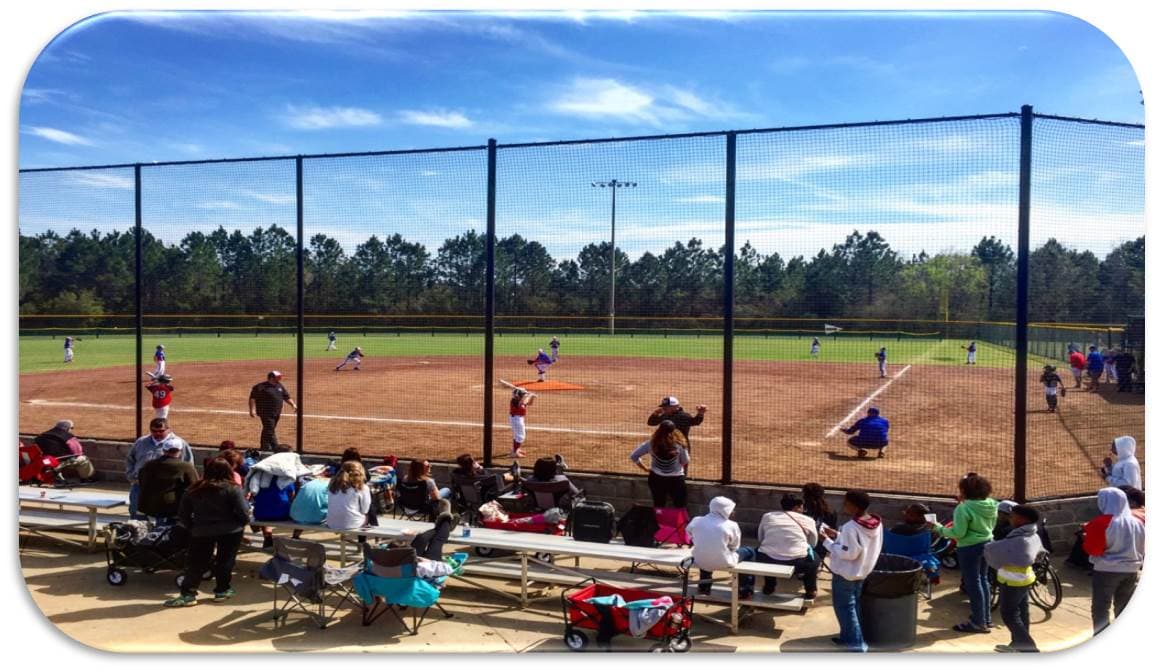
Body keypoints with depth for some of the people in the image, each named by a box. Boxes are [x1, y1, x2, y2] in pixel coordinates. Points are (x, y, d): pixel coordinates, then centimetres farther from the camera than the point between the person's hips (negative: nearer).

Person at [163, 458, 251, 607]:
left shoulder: (194, 490, 3)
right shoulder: (232, 489, -8)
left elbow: (184, 514, 8)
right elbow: (243, 514, -12)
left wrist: (192, 527, 20)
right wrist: (241, 523, 8)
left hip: (201, 532, 2)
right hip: (230, 531, -2)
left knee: (197, 563, 7)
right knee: (225, 561, 12)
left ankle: (188, 594, 0)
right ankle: (222, 590, 18)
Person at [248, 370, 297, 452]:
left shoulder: (280, 386, 13)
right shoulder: (261, 387, -9)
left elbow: (286, 397, 19)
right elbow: (252, 398, -11)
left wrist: (292, 404, 7)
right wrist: (252, 410, -19)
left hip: (276, 413, 7)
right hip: (266, 413, -7)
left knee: (267, 430, 17)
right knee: (269, 430, -10)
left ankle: (264, 447, 26)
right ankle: (276, 448, -13)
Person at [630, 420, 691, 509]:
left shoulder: (651, 443, -10)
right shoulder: (679, 444, -15)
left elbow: (633, 456, -2)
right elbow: (685, 461, -1)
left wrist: (645, 468, 8)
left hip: (656, 479, 2)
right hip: (676, 480, -2)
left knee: (659, 508, 17)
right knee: (679, 509, 11)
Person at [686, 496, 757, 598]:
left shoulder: (696, 521, -2)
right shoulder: (731, 525, -10)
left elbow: (689, 532, 15)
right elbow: (734, 547, 0)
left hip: (700, 562, 4)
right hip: (722, 563, -4)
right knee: (750, 552, 20)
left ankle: (703, 587, 45)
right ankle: (745, 591, 26)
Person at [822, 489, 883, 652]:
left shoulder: (851, 527, -28)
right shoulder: (876, 523, -2)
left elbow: (848, 553, -26)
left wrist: (827, 541, -17)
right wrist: (837, 535, 7)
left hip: (845, 574, -8)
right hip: (862, 571, 8)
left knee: (845, 608, 3)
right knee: (855, 606, 20)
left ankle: (856, 644, 4)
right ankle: (848, 636, 31)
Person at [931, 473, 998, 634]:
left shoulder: (964, 508, -22)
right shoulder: (991, 505, 0)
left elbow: (958, 533, -21)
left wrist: (939, 529, -8)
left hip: (970, 548, -8)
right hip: (987, 544, 8)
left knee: (973, 583, 2)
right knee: (983, 580, 20)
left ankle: (978, 622, 8)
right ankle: (986, 618, 29)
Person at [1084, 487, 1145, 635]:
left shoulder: (1101, 523, -16)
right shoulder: (1137, 522, 3)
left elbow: (1092, 549, -16)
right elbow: (1142, 547, 11)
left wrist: (1087, 534, 1)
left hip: (1107, 571, -6)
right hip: (1131, 570, 6)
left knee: (1101, 609, 1)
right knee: (1124, 609, 17)